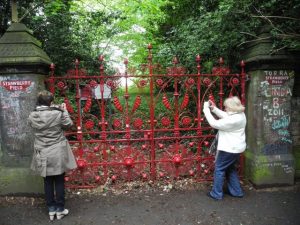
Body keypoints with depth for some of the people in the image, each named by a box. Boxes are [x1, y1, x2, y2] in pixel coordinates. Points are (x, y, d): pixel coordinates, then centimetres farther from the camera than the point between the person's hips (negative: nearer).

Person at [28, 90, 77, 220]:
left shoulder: (32, 116, -6)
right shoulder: (57, 114, -17)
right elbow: (69, 124, -1)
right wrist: (64, 110, 8)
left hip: (42, 155, 3)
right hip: (57, 154, -3)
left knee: (47, 182, 16)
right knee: (59, 182, 11)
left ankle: (51, 210, 28)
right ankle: (60, 210, 23)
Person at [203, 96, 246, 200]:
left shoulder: (233, 120, -28)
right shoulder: (240, 115, 3)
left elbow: (214, 124, -24)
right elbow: (225, 116, 17)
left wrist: (206, 109, -17)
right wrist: (214, 108, 7)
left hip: (229, 148, -10)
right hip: (235, 148, 10)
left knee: (219, 169, 4)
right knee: (230, 169, 23)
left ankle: (216, 193, 15)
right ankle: (236, 191, 33)